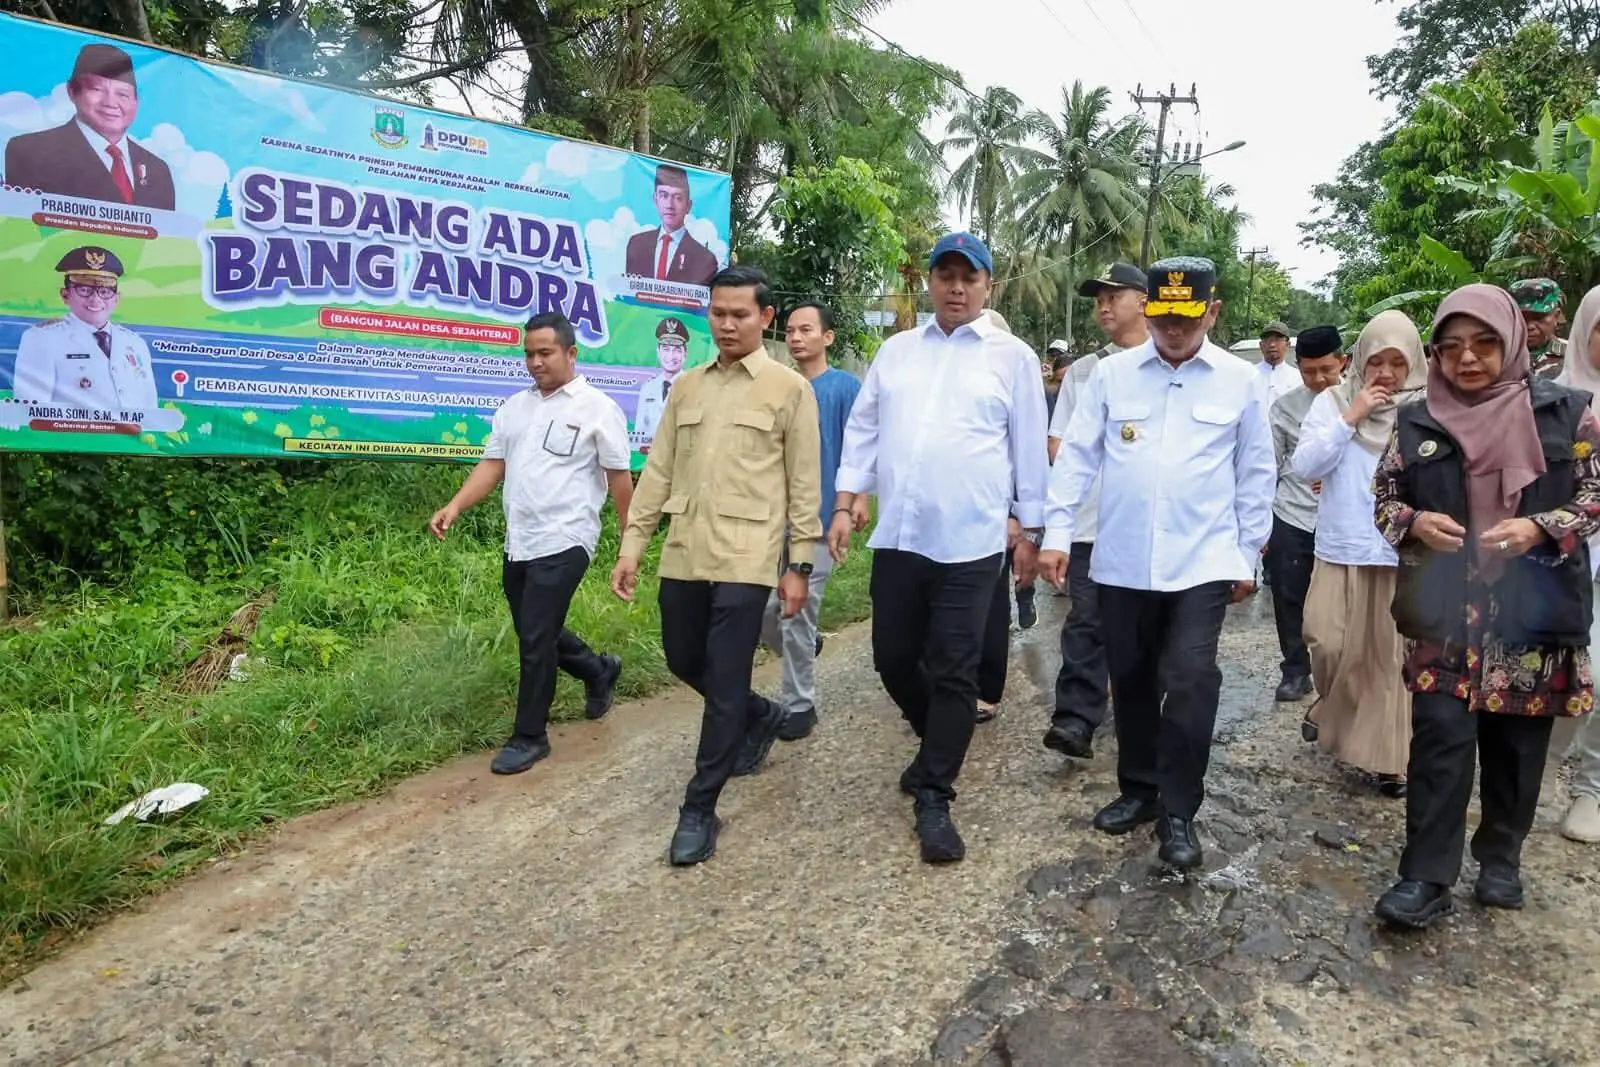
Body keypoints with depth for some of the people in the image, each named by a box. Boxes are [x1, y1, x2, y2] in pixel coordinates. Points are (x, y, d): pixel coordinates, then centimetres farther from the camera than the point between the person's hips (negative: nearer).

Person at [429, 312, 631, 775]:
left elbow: (619, 478, -5)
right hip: (518, 543, 7)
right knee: (536, 634, 17)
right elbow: (492, 465, 10)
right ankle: (599, 671, 44)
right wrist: (453, 508, -4)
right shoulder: (515, 407, 12)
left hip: (563, 543, -7)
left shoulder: (597, 408, -6)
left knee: (536, 640, -4)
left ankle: (529, 737, 12)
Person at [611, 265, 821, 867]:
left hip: (746, 559, -5)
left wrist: (799, 564, -4)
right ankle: (760, 717, 43)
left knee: (725, 684, -3)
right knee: (684, 662, 16)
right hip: (684, 556, 6)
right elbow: (658, 471, 11)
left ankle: (700, 809, 11)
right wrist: (632, 546, 7)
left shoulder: (790, 389, -1)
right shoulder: (687, 387, 12)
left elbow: (804, 484, -2)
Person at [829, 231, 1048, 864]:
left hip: (970, 543, -4)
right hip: (897, 538, 4)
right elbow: (863, 431, 12)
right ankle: (939, 743, 38)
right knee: (893, 659, 11)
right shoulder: (896, 351, 12)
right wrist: (846, 503, 3)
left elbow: (1029, 448, 5)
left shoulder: (1012, 357, 3)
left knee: (953, 673, 0)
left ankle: (933, 798, 11)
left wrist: (1030, 531, 5)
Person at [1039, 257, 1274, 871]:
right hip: (1121, 560, 2)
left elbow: (1255, 474, 7)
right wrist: (1057, 533, -4)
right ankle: (1139, 789, 31)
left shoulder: (1241, 381, 2)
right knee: (1131, 680, 12)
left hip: (1203, 562, -1)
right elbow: (1078, 456, 2)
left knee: (1190, 682, -10)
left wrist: (1248, 555, 7)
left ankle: (1179, 812, 6)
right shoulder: (1112, 373, 2)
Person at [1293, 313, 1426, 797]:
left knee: (1391, 658, 4)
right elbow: (1305, 466, -8)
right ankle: (1331, 708, 33)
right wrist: (1350, 418, -12)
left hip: (1401, 555, 0)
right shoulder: (1334, 401, 2)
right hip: (1341, 550, 1)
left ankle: (1387, 755, 15)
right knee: (1331, 646, 2)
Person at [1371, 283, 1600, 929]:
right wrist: (1415, 522, -12)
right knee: (1440, 736, -3)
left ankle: (1501, 858, 31)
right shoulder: (1417, 421, 3)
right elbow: (1383, 497, 9)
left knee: (1516, 738, 11)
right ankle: (1427, 877, 4)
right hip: (1444, 610, 0)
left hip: (1531, 609, 0)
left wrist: (1540, 528, -15)